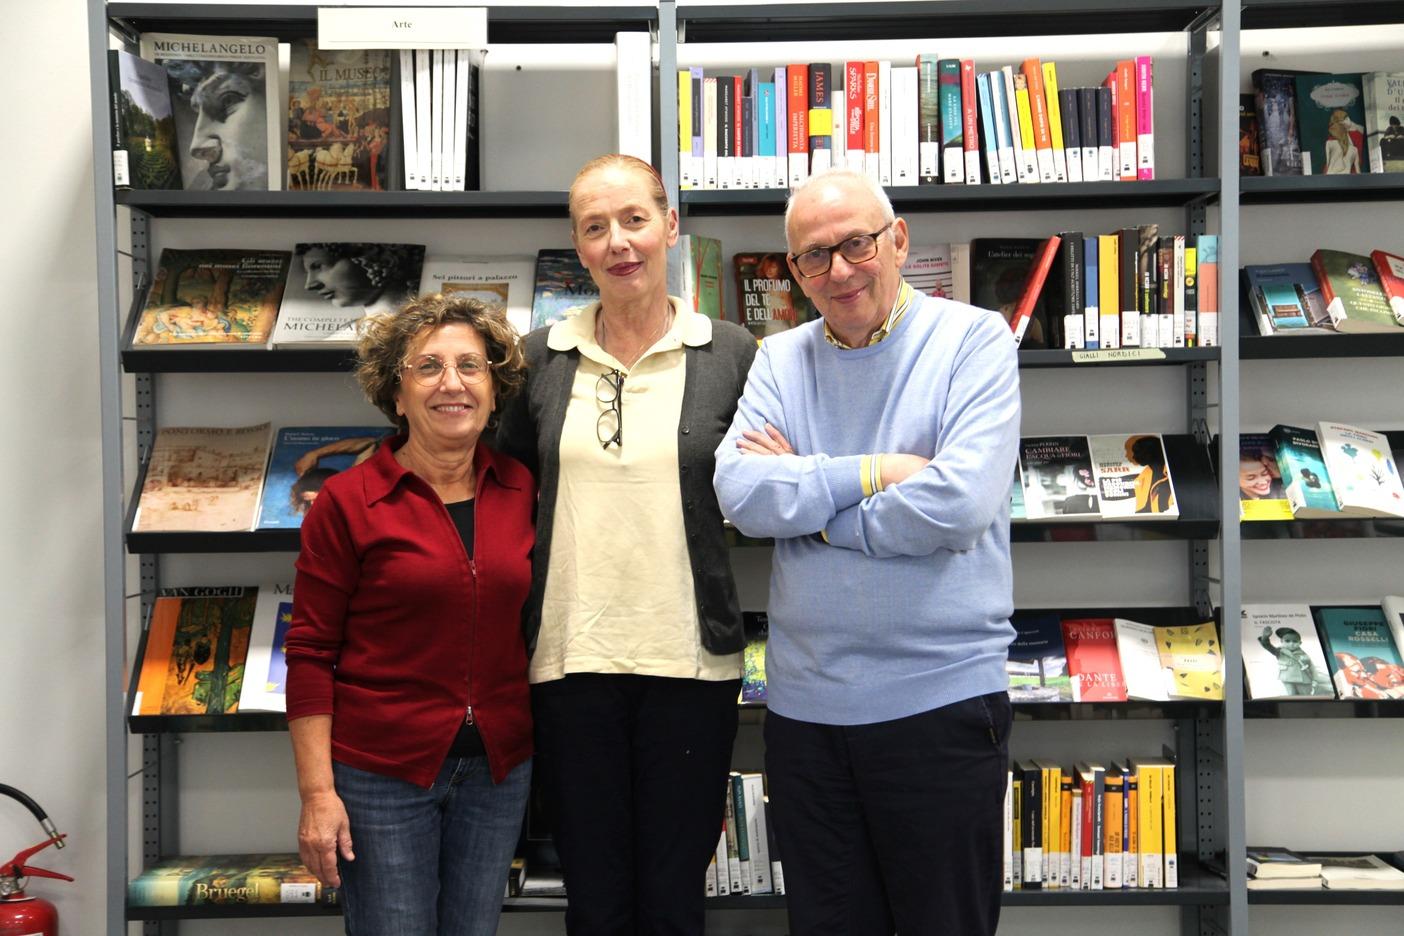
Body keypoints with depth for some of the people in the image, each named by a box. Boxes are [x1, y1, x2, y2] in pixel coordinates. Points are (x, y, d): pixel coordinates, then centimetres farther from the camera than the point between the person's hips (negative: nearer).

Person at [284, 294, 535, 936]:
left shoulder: (523, 491, 2)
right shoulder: (347, 502, -8)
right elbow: (310, 655, -7)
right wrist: (316, 792, -11)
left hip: (498, 769, 4)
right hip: (381, 773, -3)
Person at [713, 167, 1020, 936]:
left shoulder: (974, 339, -6)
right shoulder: (779, 360, 7)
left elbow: (957, 502, -20)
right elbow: (739, 494, -8)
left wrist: (804, 495, -9)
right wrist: (879, 473, -13)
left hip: (941, 699, -4)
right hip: (804, 701, 4)